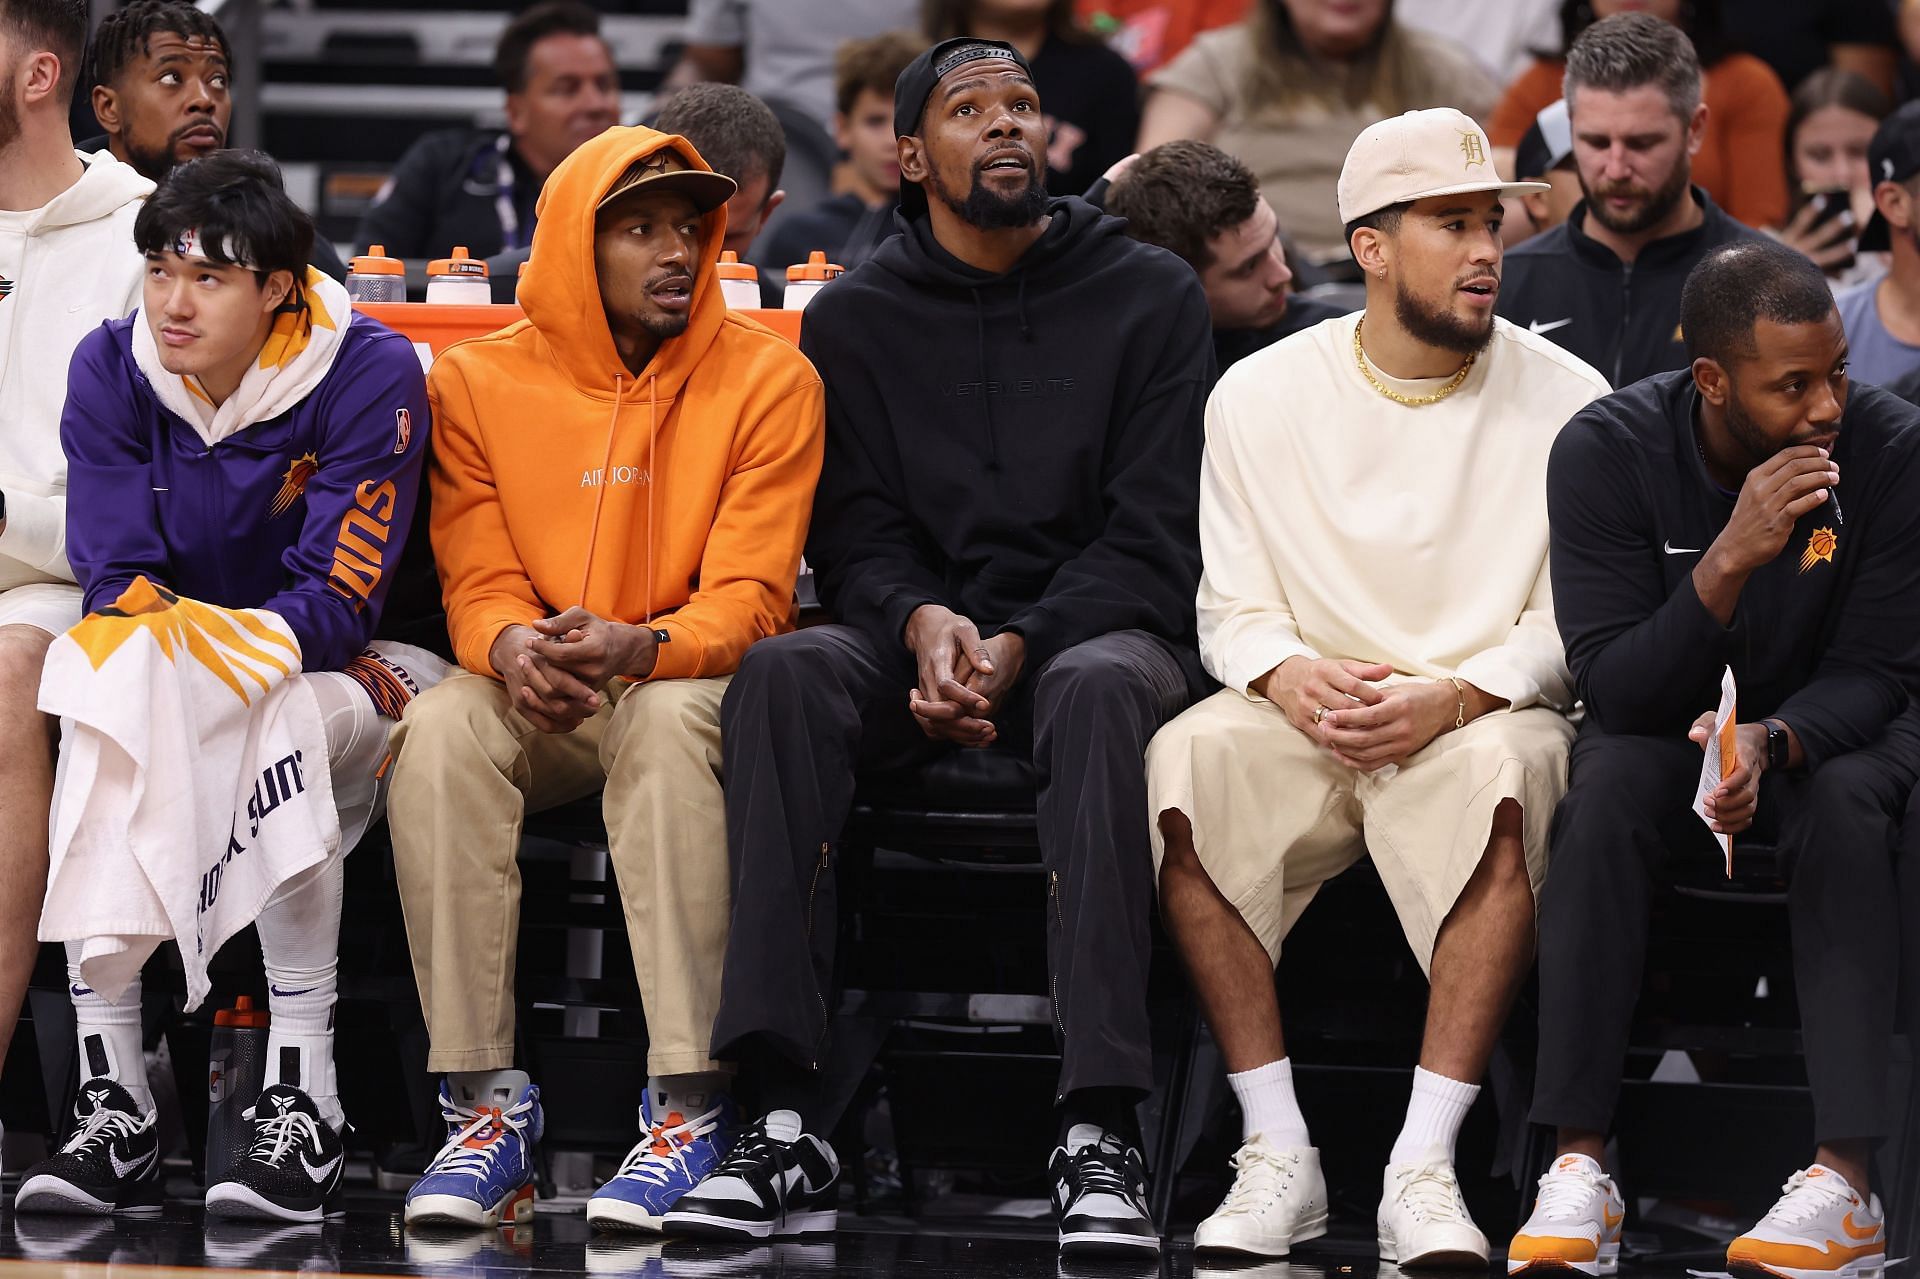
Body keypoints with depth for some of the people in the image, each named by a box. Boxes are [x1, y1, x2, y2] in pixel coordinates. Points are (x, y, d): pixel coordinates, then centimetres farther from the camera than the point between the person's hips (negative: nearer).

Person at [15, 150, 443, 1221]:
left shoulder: (372, 375, -17)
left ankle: (303, 1105, -32)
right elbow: (116, 578, -6)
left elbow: (336, 603, -22)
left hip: (347, 673, -4)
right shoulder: (112, 370, -5)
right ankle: (113, 1102, -29)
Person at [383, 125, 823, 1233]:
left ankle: (691, 1101, -37)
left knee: (669, 720, -36)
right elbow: (479, 581, 0)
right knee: (441, 729, -30)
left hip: (685, 682, -2)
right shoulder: (478, 382, 3)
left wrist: (636, 648, -31)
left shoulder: (770, 381, -3)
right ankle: (486, 1100, -30)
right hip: (538, 702, 2)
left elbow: (747, 598, -9)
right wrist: (512, 646, -26)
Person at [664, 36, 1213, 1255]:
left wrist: (1018, 649, -17)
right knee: (780, 676, -31)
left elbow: (1153, 534, -3)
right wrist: (924, 621, -17)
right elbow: (855, 530, 6)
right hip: (919, 639, 2)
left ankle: (1100, 1132, -45)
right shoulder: (855, 319, 11)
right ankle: (789, 1122, -37)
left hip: (1092, 627, -2)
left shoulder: (1150, 295, 5)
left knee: (1102, 689, -39)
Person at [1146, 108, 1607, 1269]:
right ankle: (1278, 1156, -27)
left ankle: (1425, 1170, -37)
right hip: (1307, 713, 2)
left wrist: (1451, 699, -18)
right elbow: (1233, 607, 7)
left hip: (1486, 713, -1)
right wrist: (1290, 675, -16)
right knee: (1184, 766, -31)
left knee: (1502, 776, -38)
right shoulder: (1261, 397, 6)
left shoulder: (1563, 400, 2)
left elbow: (1572, 622, 0)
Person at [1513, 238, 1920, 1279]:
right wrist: (1730, 561, -36)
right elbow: (1612, 687, -21)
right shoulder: (1607, 451, -17)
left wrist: (1770, 741, -36)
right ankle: (1578, 1166, -33)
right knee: (1605, 792, -32)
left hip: (1828, 728, 0)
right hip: (1663, 727, 0)